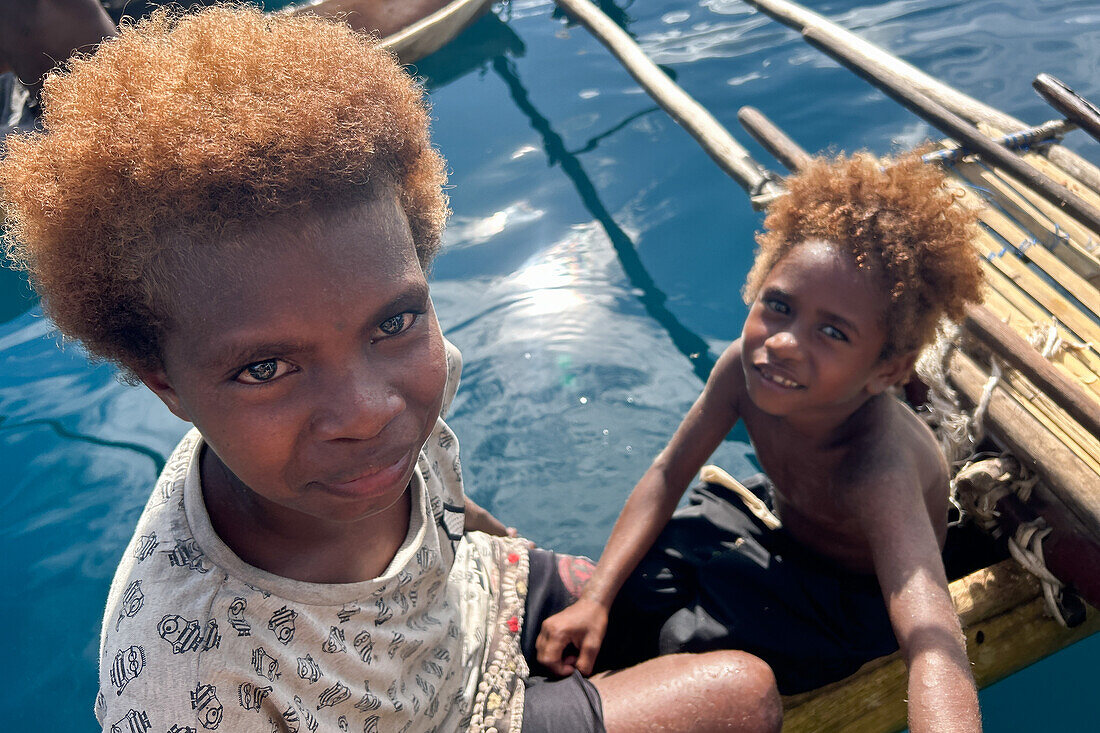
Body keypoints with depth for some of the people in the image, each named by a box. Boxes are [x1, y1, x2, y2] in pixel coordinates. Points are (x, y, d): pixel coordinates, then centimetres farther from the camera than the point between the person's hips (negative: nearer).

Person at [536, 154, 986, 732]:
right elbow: (668, 474, -15)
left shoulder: (878, 468, -43)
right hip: (778, 519, 5)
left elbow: (934, 648, -55)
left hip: (857, 598, -4)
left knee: (693, 643, -23)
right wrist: (595, 598, -21)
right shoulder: (745, 365, -27)